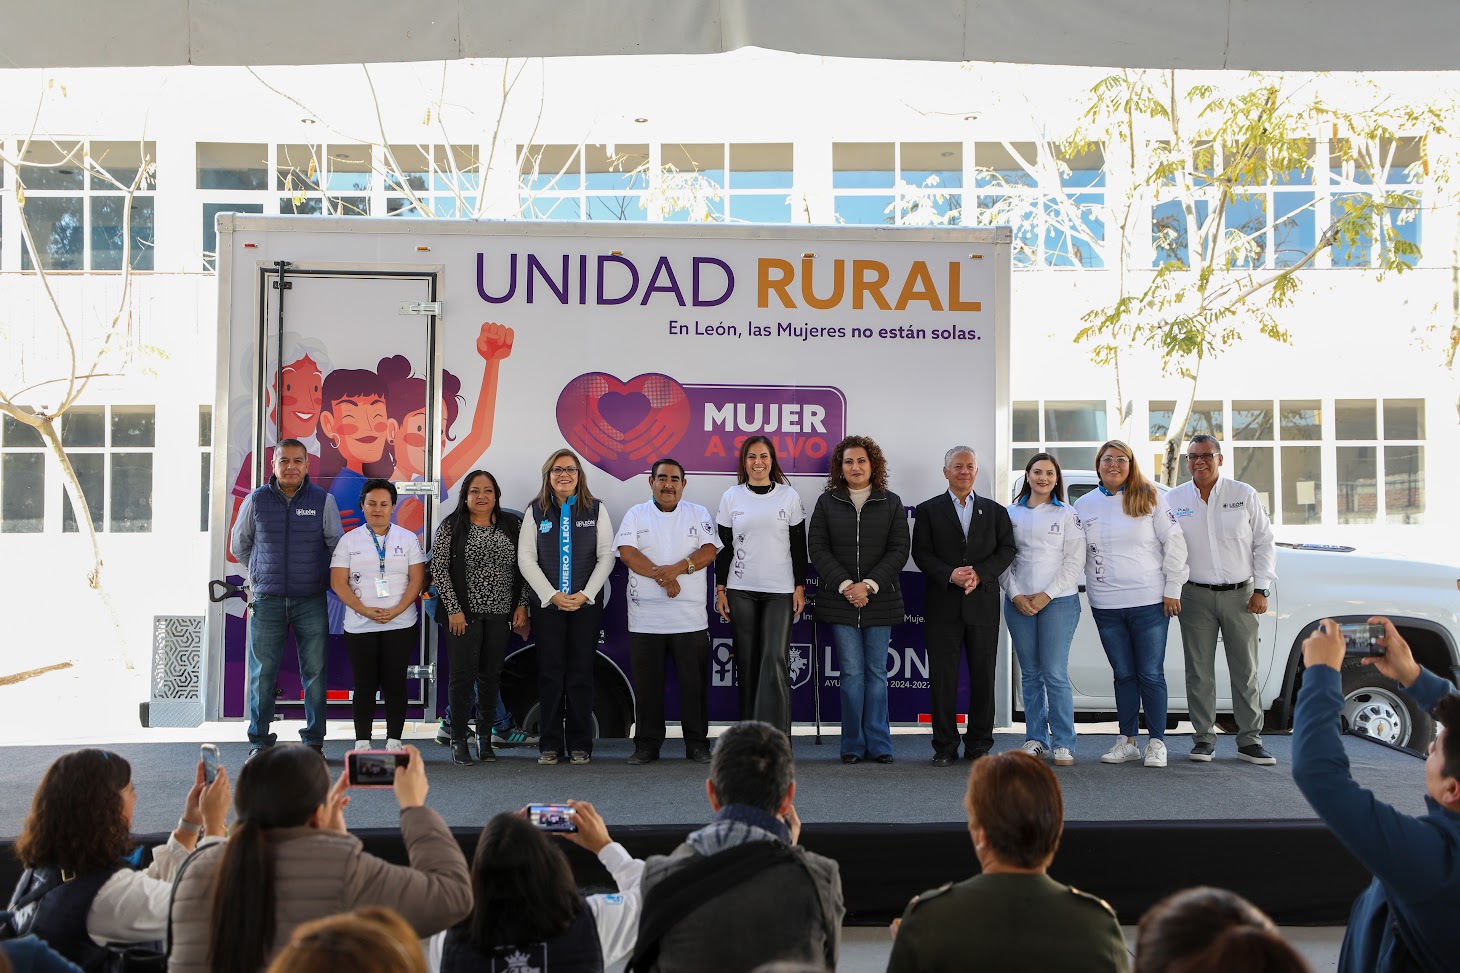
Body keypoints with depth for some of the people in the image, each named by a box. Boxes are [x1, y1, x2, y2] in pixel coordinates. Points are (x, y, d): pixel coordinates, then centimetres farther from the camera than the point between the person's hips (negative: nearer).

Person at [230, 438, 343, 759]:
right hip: (267, 600, 1)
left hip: (311, 600, 0)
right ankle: (259, 742, 11)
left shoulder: (323, 501, 1)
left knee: (315, 671, 1)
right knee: (262, 672, 2)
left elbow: (337, 546, 9)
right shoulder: (256, 501, 4)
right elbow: (239, 545, 17)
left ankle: (313, 741, 10)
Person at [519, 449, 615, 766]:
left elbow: (606, 555, 1)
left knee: (581, 674, 1)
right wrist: (553, 595, -8)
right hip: (547, 604, 0)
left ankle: (580, 745, 8)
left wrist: (585, 594, -9)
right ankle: (550, 745, 8)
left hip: (586, 605, 0)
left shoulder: (596, 509, 5)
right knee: (550, 674, 1)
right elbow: (526, 558, 1)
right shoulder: (536, 511, 6)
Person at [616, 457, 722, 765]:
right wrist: (661, 576, -16)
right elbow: (627, 553, -5)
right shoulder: (636, 515, 9)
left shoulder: (698, 514, 10)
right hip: (645, 617, 0)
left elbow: (710, 551, -3)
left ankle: (697, 744, 12)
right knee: (647, 682, 4)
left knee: (694, 681, 2)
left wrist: (677, 568, -18)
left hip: (690, 616, 0)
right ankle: (647, 745, 14)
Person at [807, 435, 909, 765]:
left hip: (879, 600, 0)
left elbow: (899, 550, 0)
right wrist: (845, 585, -10)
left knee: (876, 673, 3)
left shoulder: (891, 503, 7)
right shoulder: (827, 502, 7)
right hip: (840, 600, 0)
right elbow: (817, 548, 1)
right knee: (851, 673, -1)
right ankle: (854, 746, 5)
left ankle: (878, 744, 9)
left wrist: (869, 585, -11)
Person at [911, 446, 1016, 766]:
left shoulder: (995, 511, 14)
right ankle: (945, 746, 7)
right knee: (943, 677, -1)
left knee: (983, 676, 4)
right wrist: (950, 575, -15)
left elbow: (1006, 551, 5)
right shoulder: (928, 510, 8)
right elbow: (921, 553, 0)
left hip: (983, 604, 2)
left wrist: (979, 574, -10)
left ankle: (979, 745, 14)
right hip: (943, 606, -1)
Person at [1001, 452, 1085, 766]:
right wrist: (1016, 595, -5)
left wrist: (1046, 595, -8)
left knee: (1055, 673, -8)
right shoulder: (1011, 513, 10)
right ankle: (1035, 740, 14)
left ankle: (1063, 744, -2)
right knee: (1030, 674, 7)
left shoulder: (1067, 514, 5)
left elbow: (1075, 561, 0)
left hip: (1059, 601, -3)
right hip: (1019, 603, 3)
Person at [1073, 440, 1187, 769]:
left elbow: (1174, 543, 0)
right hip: (1106, 605, 3)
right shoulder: (1084, 505, 8)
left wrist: (1172, 589, -4)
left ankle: (1157, 742, 10)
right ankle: (1127, 741, 18)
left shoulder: (1148, 498, 1)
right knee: (1124, 675, 9)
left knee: (1151, 674, 0)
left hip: (1150, 603, -2)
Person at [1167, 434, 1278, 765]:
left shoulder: (1244, 495, 3)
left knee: (1246, 670, 2)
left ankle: (1249, 740, 9)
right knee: (1199, 670, 2)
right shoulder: (1174, 500, 5)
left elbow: (1264, 543, 5)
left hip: (1241, 594, 0)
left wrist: (1261, 589, -2)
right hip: (1196, 595, 0)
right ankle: (1204, 737, 12)